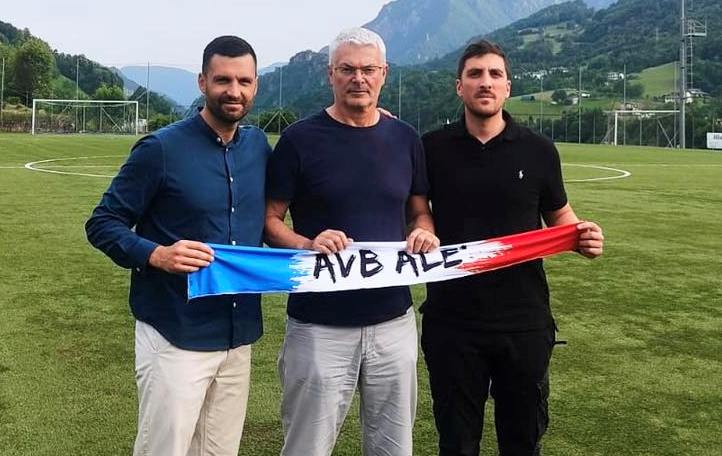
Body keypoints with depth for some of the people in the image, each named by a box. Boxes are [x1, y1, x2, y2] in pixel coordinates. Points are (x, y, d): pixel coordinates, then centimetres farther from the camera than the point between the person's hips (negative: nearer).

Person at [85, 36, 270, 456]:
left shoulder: (259, 146, 5)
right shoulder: (162, 148, -10)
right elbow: (102, 223, -7)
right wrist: (156, 254, -25)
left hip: (240, 337, 5)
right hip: (176, 337, -5)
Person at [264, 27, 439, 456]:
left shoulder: (405, 138, 6)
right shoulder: (300, 138, -5)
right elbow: (270, 220, -2)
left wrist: (424, 232, -8)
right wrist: (308, 244, -22)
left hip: (394, 319, 4)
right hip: (319, 324, -3)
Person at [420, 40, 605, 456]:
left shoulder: (538, 151, -2)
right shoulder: (432, 148, -3)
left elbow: (559, 216, 9)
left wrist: (584, 238, -12)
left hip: (525, 321, 1)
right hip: (451, 321, 0)